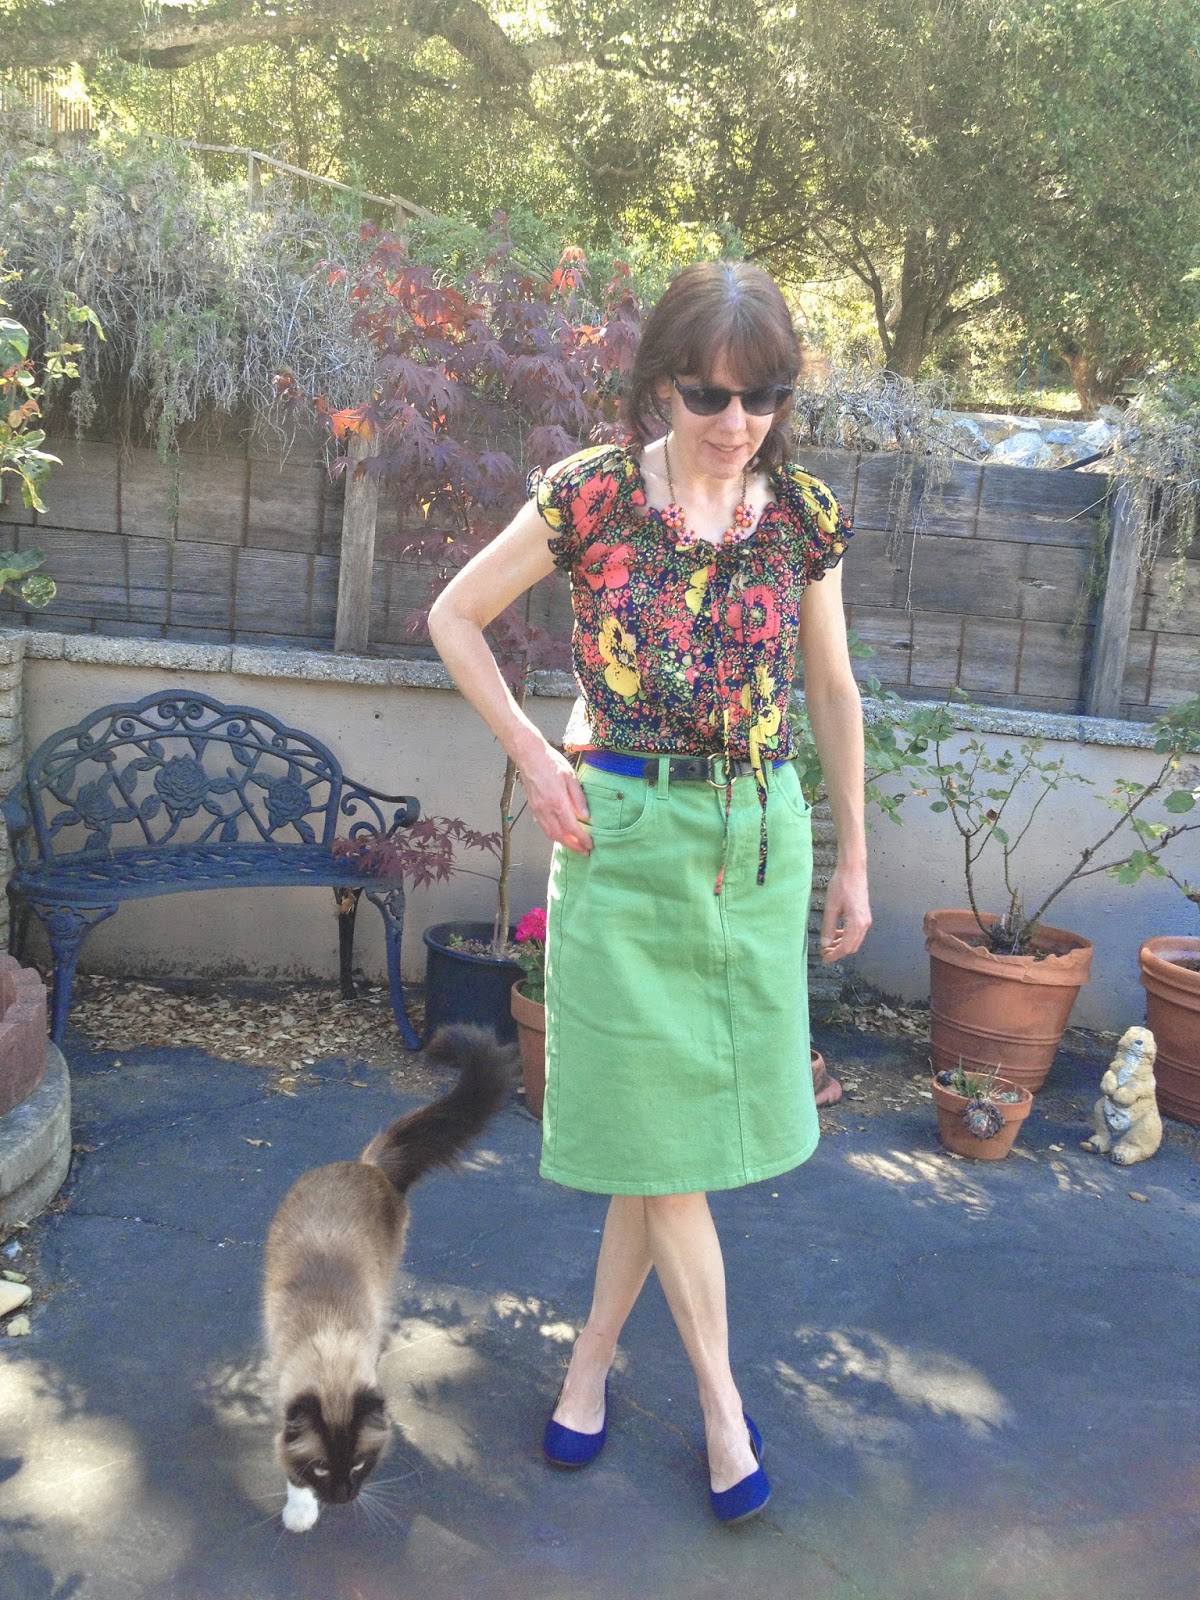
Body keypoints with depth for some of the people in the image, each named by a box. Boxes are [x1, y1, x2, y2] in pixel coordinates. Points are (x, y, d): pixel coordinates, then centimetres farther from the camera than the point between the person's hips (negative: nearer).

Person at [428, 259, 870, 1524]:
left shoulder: (801, 516, 0)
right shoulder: (593, 496, -8)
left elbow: (832, 692, 9)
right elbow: (453, 619, 2)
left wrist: (852, 860, 11)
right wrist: (535, 761, -5)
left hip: (758, 842, 3)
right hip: (626, 837, -2)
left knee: (669, 1126, 11)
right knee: (654, 1125, 3)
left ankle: (592, 1359, 32)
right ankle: (722, 1402, 21)